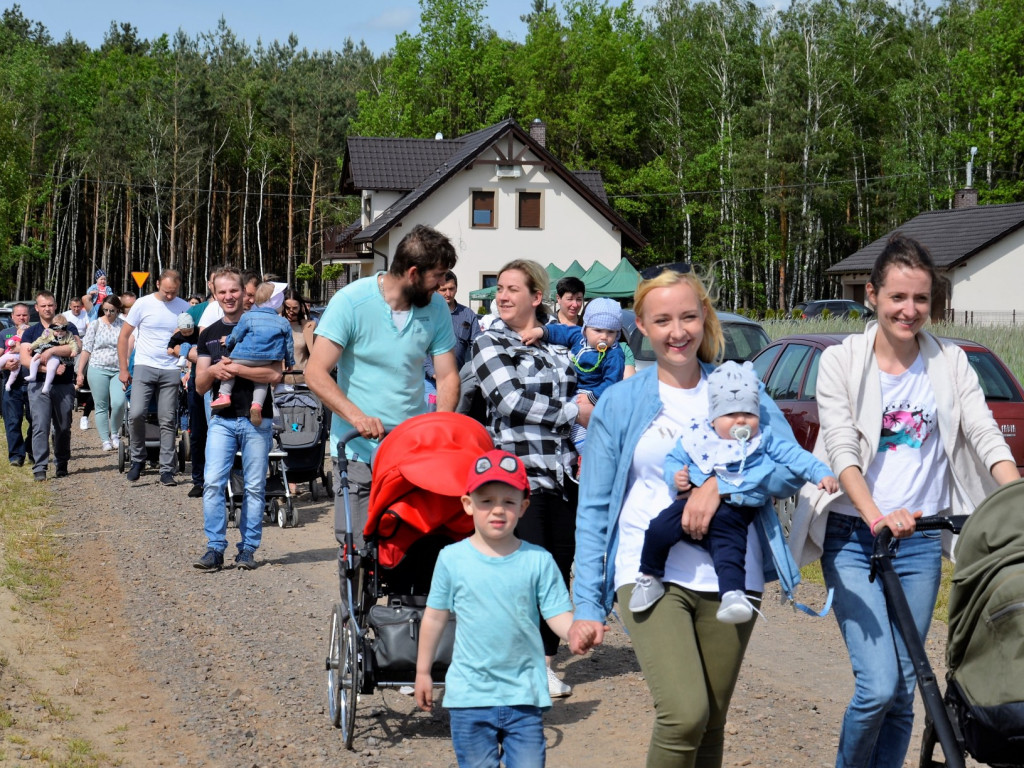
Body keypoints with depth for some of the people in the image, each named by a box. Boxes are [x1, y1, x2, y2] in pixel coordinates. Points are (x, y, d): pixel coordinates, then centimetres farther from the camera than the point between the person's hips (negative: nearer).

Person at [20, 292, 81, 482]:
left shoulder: (68, 328, 10)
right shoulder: (30, 332, 11)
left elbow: (76, 347, -9)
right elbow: (25, 359, -3)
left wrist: (52, 351, -20)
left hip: (64, 385, 0)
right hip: (39, 385, 0)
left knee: (63, 428, 7)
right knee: (40, 426, -11)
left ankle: (62, 465, 20)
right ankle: (40, 468, -13)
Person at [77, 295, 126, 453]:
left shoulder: (124, 326, 5)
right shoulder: (95, 325, 4)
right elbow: (86, 349, 5)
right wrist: (80, 372, 3)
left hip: (118, 370, 0)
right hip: (98, 369, 0)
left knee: (118, 403, -16)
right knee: (101, 406, 2)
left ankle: (114, 433, 7)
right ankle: (105, 440, 9)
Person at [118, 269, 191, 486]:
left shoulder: (184, 308, 4)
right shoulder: (143, 304, 0)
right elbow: (124, 337, 5)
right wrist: (123, 369, 1)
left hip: (171, 371, 1)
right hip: (144, 367, -1)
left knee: (168, 421, 2)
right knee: (136, 414, -15)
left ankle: (167, 470, 9)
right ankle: (137, 458, 7)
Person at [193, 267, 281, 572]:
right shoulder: (209, 335, 14)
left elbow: (275, 374, -9)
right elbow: (200, 386, 12)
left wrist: (236, 369, -15)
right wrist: (213, 371, -10)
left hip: (257, 420, -3)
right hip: (222, 419, 3)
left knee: (254, 487, 2)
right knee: (213, 483, -9)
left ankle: (248, 548, 11)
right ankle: (215, 548, -3)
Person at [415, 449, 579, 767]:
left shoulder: (539, 561, -3)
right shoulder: (452, 558, -2)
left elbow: (559, 615, -4)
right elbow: (435, 616, 7)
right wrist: (423, 672, 12)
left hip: (524, 696, 0)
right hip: (470, 696, 0)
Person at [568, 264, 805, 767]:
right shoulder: (619, 403, 5)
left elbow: (790, 470, -1)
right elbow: (593, 510, 5)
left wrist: (721, 485, -18)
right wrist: (587, 604, -1)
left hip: (729, 577, 2)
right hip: (650, 573, -2)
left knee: (710, 727, 8)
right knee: (685, 713, -20)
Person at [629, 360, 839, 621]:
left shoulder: (764, 441, 14)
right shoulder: (696, 436, 13)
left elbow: (795, 455, 9)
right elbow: (674, 459, 17)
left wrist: (822, 473, -4)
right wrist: (675, 476, -6)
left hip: (733, 513, 0)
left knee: (730, 551, -22)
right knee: (659, 529, -19)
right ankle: (649, 578, 0)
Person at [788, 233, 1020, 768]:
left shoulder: (950, 363, 5)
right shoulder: (841, 361, -3)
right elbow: (841, 449, -14)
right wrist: (876, 517, -31)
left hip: (920, 540, 3)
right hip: (853, 537, -3)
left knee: (902, 692, 6)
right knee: (878, 685, -14)